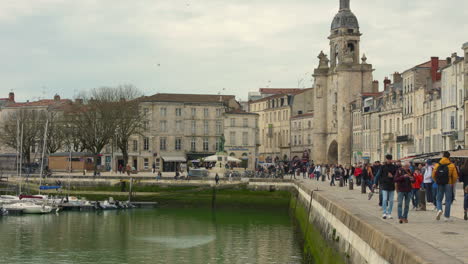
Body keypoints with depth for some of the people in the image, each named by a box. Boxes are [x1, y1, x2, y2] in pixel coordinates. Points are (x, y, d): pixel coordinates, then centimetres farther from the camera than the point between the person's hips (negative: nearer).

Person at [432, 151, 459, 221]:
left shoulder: (437, 165, 0)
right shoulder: (452, 165, -5)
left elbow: (433, 175, 0)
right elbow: (455, 176, -8)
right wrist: (452, 183, 9)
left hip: (440, 184, 1)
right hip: (449, 184, -1)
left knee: (439, 199, 14)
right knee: (448, 200, 7)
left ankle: (439, 209, -14)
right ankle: (446, 216, 8)